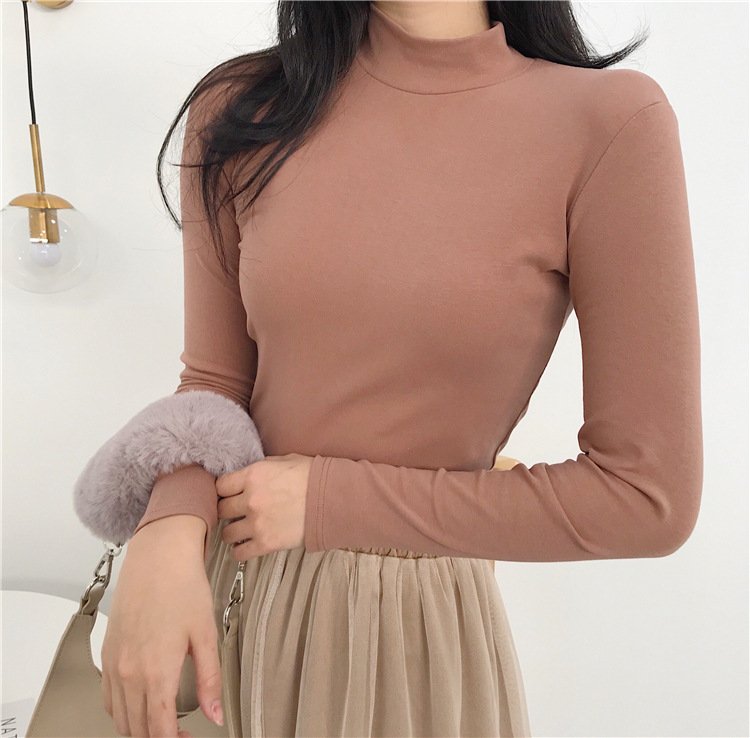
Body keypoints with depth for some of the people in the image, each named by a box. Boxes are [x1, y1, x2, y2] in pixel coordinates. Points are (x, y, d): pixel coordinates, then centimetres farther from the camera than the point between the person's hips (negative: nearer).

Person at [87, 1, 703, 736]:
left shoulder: (611, 123, -18)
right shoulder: (240, 111, -6)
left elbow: (648, 496, -17)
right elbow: (216, 379, -1)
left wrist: (332, 500, -16)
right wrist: (170, 531, -22)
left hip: (418, 620, -3)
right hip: (228, 583, 4)